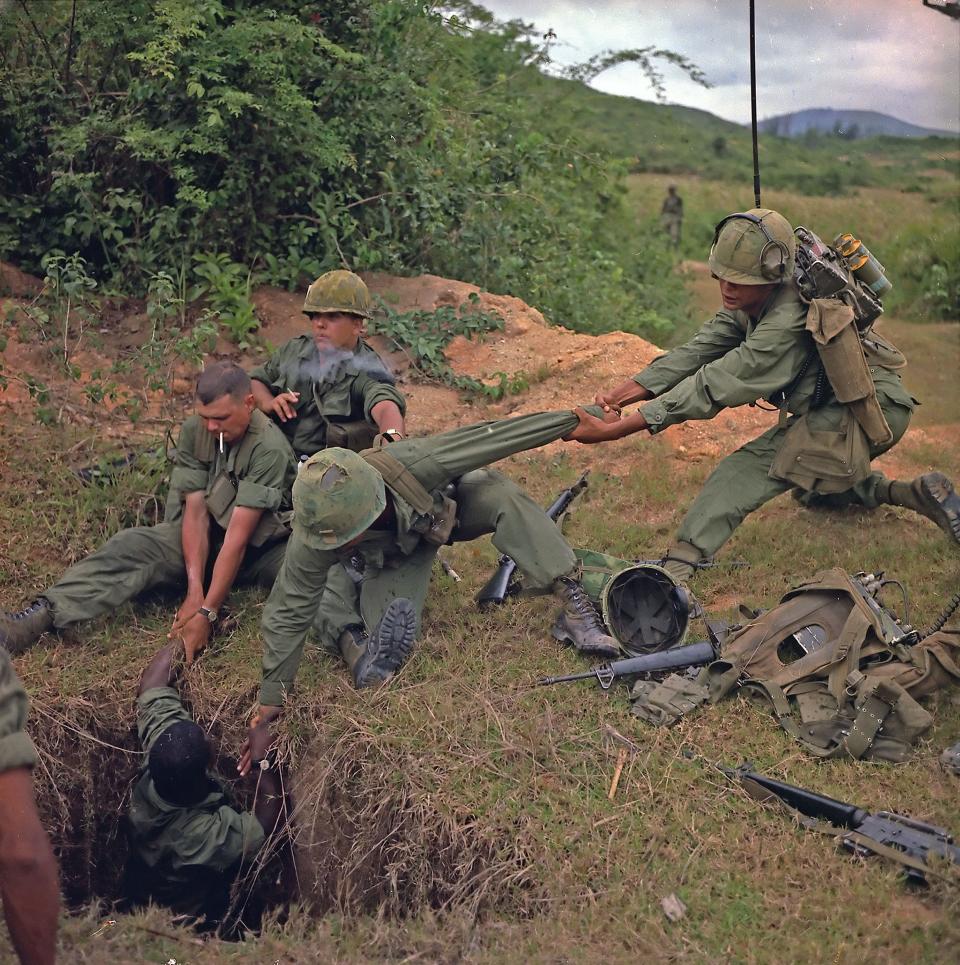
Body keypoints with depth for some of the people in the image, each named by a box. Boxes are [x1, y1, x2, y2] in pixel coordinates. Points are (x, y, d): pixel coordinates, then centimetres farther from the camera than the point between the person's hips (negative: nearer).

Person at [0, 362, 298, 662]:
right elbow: (195, 512, -13)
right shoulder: (193, 432, -10)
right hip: (205, 538, 2)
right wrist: (195, 590, -25)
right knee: (133, 544, -24)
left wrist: (207, 613, -32)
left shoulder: (270, 447, -26)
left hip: (261, 546, -2)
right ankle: (41, 616, -35)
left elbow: (239, 536, -30)